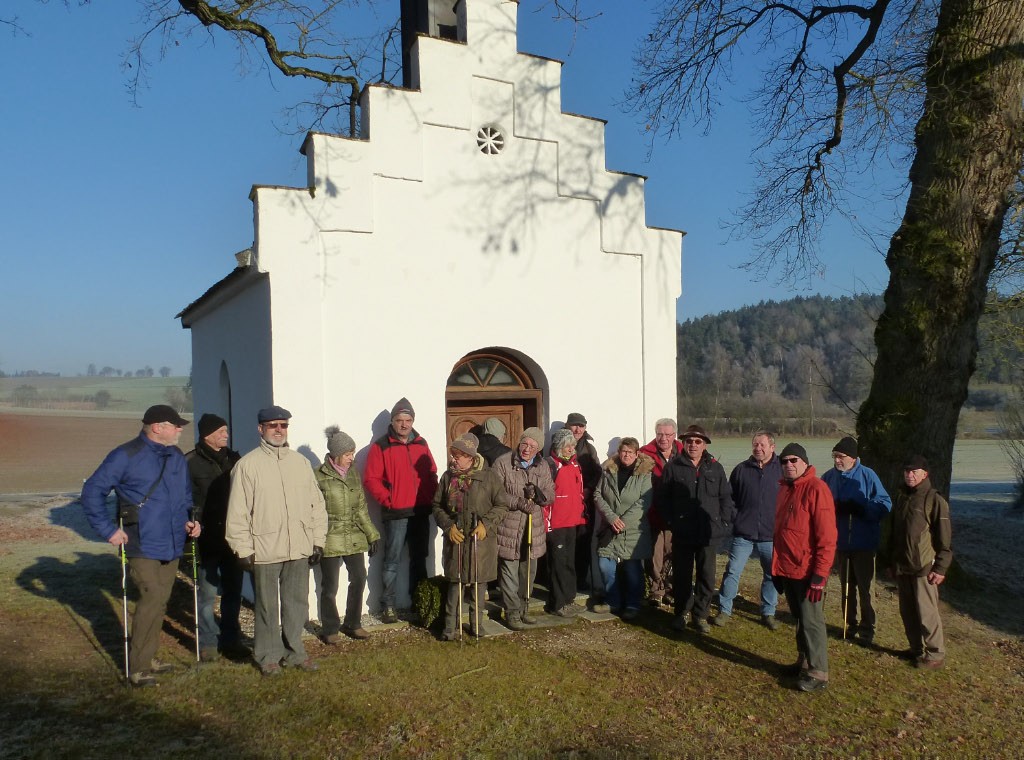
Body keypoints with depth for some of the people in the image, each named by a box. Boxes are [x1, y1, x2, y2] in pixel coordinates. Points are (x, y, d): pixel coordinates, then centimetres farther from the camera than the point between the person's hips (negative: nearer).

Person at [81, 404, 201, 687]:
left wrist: (188, 520, 7)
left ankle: (147, 657, 29)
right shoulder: (126, 456, -11)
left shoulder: (177, 457, 10)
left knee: (159, 601, 13)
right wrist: (108, 529, -13)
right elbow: (92, 492, -10)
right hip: (143, 545, -6)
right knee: (153, 599, -12)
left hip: (172, 546, 7)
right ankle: (138, 667, 2)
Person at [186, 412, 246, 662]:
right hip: (207, 540, -5)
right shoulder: (191, 462, -6)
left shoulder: (233, 459, 9)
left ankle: (231, 640, 24)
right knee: (208, 594, 2)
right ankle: (208, 643, 16)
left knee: (233, 591, 12)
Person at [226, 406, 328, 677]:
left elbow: (317, 503, 10)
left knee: (297, 603, 12)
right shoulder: (247, 465, -5)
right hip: (265, 551, -4)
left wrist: (318, 540, 7)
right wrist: (244, 550, -9)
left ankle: (294, 652, 27)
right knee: (267, 607, 8)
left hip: (300, 549, 4)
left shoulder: (300, 462, 8)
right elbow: (238, 512, -6)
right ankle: (268, 656, 24)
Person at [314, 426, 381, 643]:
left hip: (354, 538, 5)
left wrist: (372, 534, 9)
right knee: (330, 586, 4)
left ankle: (352, 623, 24)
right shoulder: (319, 476, -8)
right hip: (330, 540, -5)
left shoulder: (353, 473, 8)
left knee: (359, 578, 5)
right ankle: (330, 629, 21)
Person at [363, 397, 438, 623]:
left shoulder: (421, 444, 10)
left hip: (421, 512, 5)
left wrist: (432, 495, 2)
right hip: (396, 514, -5)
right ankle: (388, 605, 11)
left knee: (419, 559, 14)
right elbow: (371, 479, -9)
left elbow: (431, 473, 15)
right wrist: (387, 499, -16)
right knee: (392, 560, 0)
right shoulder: (381, 446, -6)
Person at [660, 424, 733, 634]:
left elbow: (725, 498, 9)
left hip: (708, 534, 2)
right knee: (681, 575, 9)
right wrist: (670, 522, -7)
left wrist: (724, 524, 1)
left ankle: (701, 615, 23)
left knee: (707, 576, 8)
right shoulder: (673, 467, 0)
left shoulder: (715, 468, 6)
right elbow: (664, 498, 0)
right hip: (682, 533, -1)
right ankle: (680, 614, 24)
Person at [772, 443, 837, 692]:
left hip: (807, 572, -8)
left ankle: (818, 673, 14)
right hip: (786, 568, 8)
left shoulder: (816, 489, -15)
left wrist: (819, 575, -20)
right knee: (799, 618, 20)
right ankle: (804, 662, 34)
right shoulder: (784, 488, 10)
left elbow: (827, 538, -19)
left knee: (811, 621, 2)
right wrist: (776, 567, 17)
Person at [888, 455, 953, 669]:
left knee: (926, 612, -2)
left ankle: (935, 654, 12)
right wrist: (891, 562, 18)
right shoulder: (901, 497, 11)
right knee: (907, 611, 13)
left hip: (924, 568, -7)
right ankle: (916, 649, 26)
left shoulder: (934, 500, -10)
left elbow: (945, 538, -11)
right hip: (902, 568, 7)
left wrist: (940, 568, -14)